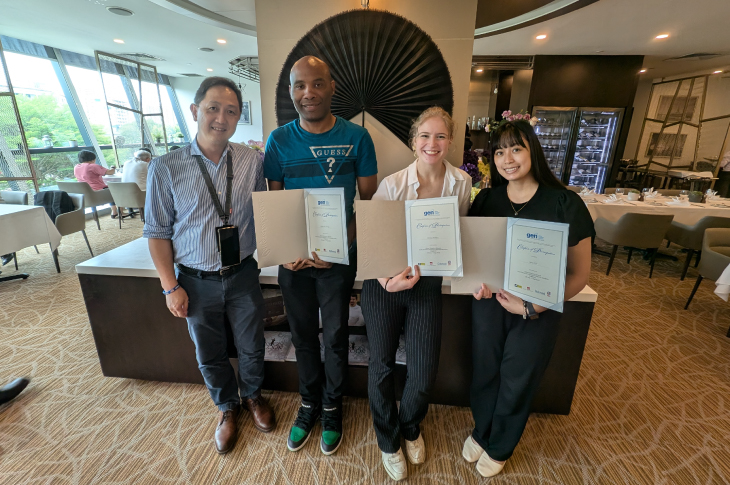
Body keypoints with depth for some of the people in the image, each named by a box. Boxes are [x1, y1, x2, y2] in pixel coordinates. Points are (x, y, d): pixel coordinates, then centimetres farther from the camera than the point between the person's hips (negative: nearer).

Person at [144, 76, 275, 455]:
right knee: (209, 353, 18)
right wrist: (171, 286, -6)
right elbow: (158, 232, -4)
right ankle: (227, 406, 46)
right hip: (197, 281, 0)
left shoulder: (251, 162, -5)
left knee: (251, 345, 17)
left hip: (243, 275, 1)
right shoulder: (166, 168, -9)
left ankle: (252, 394, 48)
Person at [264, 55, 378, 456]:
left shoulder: (356, 137, -6)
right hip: (293, 258, 2)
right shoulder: (279, 140, -1)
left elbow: (368, 200, -4)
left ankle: (332, 406, 40)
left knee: (335, 335, 13)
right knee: (303, 334, 17)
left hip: (339, 257, -1)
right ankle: (309, 403, 43)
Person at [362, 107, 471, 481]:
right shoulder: (393, 183, -11)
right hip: (384, 283, -1)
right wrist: (385, 276, -26)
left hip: (428, 285, 2)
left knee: (424, 373, 7)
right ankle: (388, 439, 42)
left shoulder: (461, 183, -2)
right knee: (382, 366, 11)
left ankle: (410, 426, 45)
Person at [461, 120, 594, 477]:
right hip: (488, 301, 2)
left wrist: (532, 307, -20)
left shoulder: (565, 203, -13)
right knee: (484, 372, 16)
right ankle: (481, 431, 48)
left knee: (517, 382, 15)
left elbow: (579, 274, -10)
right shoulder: (486, 199, -4)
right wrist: (478, 280, -15)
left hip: (538, 310, -2)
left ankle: (499, 448, 45)